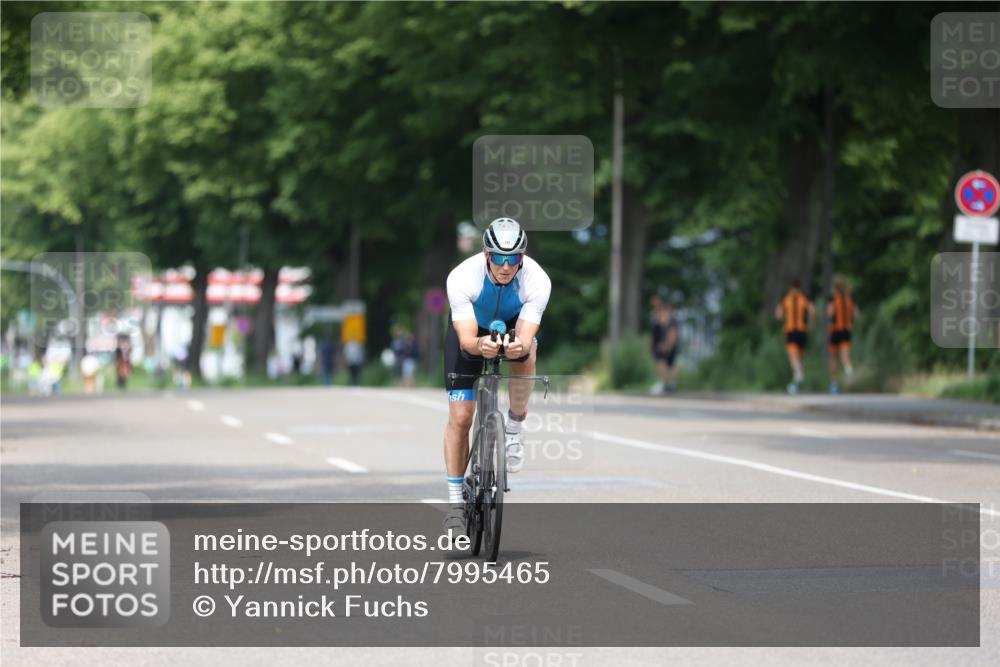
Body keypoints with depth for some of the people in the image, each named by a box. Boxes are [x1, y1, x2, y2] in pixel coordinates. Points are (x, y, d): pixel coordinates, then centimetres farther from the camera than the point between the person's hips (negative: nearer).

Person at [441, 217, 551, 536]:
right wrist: (479, 345, -62)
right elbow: (466, 339, -39)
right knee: (460, 416, -10)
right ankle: (456, 502, 2)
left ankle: (513, 431, -12)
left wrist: (519, 346, -63)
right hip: (472, 331, -1)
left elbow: (525, 337, -39)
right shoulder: (462, 277, -35)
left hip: (514, 325, 1)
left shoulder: (537, 281, -33)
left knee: (526, 354, -36)